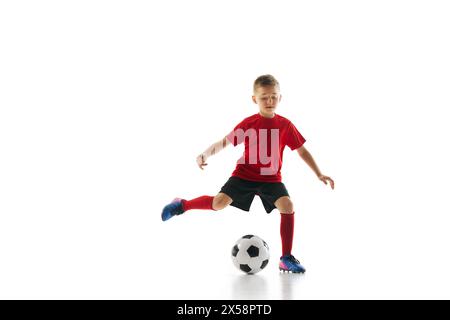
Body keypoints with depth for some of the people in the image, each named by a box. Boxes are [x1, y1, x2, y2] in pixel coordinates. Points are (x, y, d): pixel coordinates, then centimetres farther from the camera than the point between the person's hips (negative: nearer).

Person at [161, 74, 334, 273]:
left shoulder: (285, 125, -3)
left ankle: (286, 258, -11)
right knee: (219, 203, -17)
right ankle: (182, 205, 13)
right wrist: (206, 154, -16)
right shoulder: (248, 123, -5)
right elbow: (225, 141, -1)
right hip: (244, 174, -1)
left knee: (287, 204, -22)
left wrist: (319, 174, 0)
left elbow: (302, 151, 4)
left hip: (271, 178, 1)